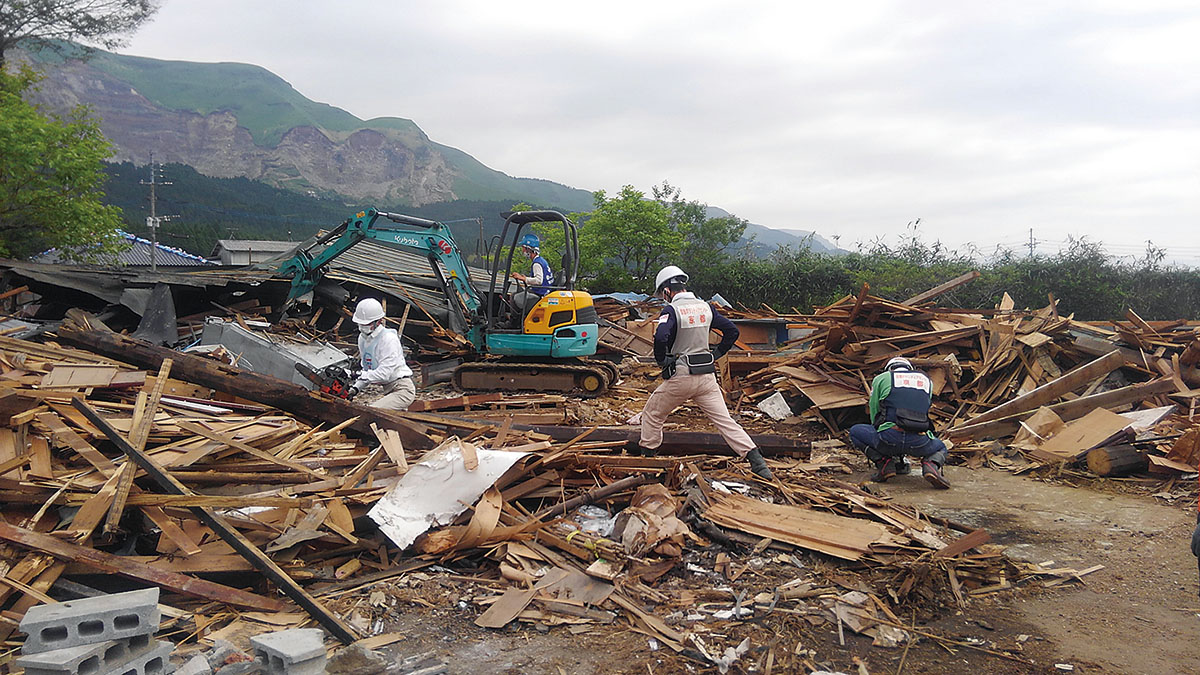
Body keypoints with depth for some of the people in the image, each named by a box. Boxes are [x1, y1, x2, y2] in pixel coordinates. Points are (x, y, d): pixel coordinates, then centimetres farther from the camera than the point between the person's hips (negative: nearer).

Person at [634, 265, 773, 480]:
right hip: (707, 375, 5)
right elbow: (732, 331, 11)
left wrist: (662, 360, -10)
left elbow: (660, 337, -28)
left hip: (680, 376, -5)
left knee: (652, 414, 15)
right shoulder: (705, 307, 8)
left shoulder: (671, 310, -10)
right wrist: (715, 355, 14)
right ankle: (756, 460, -7)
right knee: (724, 419, 4)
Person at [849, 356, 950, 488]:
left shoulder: (881, 378, 20)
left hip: (889, 437, -2)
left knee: (855, 432, 26)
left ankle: (884, 462, 5)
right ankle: (931, 465, 1)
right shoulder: (926, 380, 28)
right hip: (919, 441, 2)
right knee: (941, 449, 37)